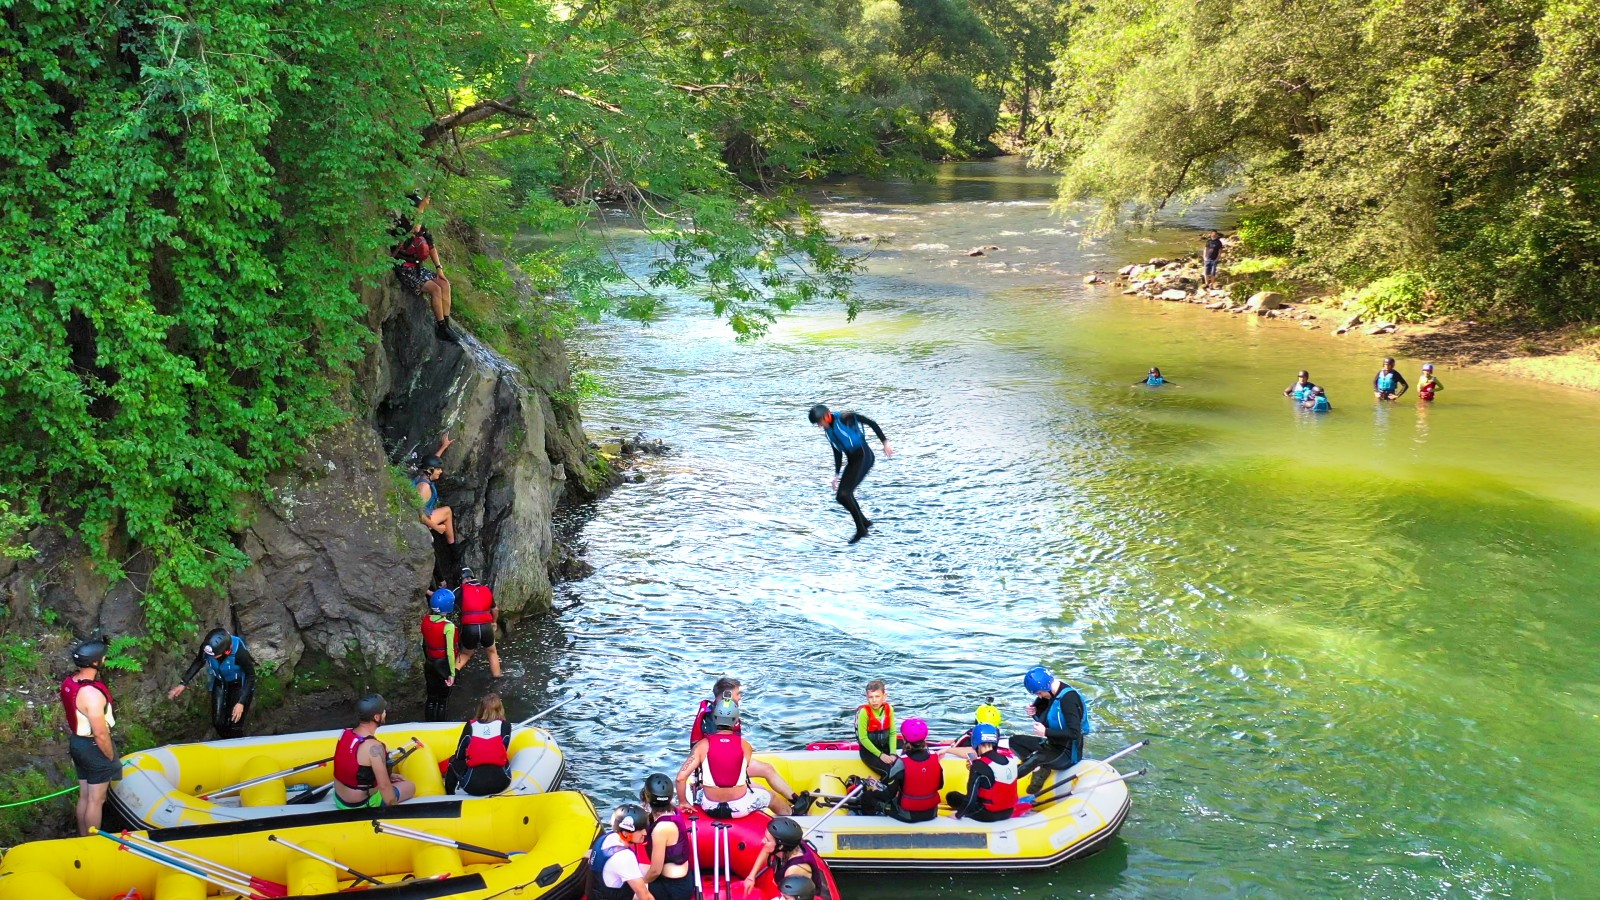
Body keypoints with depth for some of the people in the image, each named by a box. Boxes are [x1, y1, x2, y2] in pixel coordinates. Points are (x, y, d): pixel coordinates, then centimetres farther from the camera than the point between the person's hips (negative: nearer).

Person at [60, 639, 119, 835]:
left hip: (77, 743, 9)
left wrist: (72, 743, 21)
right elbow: (101, 734, -25)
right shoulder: (92, 694, -30)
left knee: (84, 796, 21)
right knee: (96, 801, 6)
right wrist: (111, 758, -11)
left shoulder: (68, 683, -3)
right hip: (94, 747, -9)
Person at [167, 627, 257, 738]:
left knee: (234, 725, -7)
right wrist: (183, 683, -7)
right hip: (220, 683, 4)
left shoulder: (239, 652, -38)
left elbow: (251, 676, -24)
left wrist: (241, 703, -28)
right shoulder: (206, 647, -27)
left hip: (239, 684, -4)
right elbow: (198, 663, -3)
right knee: (218, 722, 4)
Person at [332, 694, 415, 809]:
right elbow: (384, 787, -24)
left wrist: (386, 775, 16)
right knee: (410, 787, 12)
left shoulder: (346, 734, -4)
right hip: (360, 806, -8)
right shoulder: (374, 747, -28)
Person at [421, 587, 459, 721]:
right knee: (443, 700, 9)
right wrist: (452, 673, -15)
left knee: (431, 698, 17)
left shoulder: (425, 620, -7)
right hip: (443, 664, -5)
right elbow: (450, 651, -21)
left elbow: (424, 644, 1)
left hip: (429, 663, 5)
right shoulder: (448, 626, -23)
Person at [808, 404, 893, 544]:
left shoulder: (845, 418, -13)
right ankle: (865, 522, 19)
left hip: (864, 457, -8)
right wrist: (837, 474, 16)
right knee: (840, 497, 2)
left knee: (845, 493, -18)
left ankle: (861, 529, -6)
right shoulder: (829, 430, 9)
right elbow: (838, 452, 18)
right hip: (852, 461, 9)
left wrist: (885, 442, -12)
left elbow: (871, 423, -9)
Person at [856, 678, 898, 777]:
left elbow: (892, 733, -1)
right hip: (868, 751, -4)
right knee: (890, 772, -24)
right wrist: (880, 755, -17)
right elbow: (863, 738, -16)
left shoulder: (889, 709, -4)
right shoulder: (864, 712, -18)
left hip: (885, 748, 4)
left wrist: (893, 753, -13)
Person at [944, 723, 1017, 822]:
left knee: (952, 796, 11)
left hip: (988, 814, -6)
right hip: (1008, 812, 6)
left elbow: (970, 798, -19)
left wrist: (958, 814, -4)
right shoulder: (1010, 759, -3)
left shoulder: (980, 765, -20)